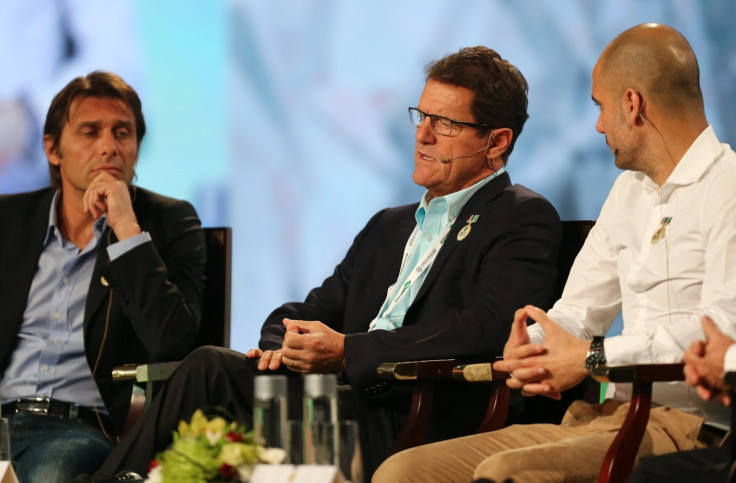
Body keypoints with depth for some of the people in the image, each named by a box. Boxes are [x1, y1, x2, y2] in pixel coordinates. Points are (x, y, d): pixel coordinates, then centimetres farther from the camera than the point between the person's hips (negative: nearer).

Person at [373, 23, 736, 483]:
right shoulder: (630, 190, 25)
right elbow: (578, 310, 23)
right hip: (602, 415, 9)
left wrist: (591, 358, -16)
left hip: (684, 425, -9)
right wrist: (530, 347, -1)